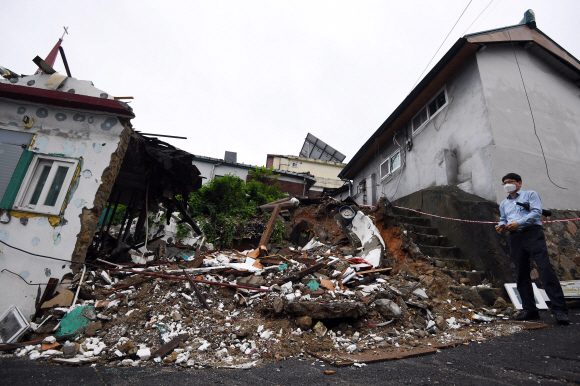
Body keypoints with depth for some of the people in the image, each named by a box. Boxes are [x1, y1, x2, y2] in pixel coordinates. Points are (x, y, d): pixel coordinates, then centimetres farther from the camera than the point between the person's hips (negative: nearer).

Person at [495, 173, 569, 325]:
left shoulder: (530, 194, 9)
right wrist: (501, 226, 0)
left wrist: (518, 223, -17)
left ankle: (560, 309, -11)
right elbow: (503, 220, 23)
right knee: (521, 275, 2)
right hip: (515, 238, 5)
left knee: (546, 270, -14)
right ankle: (530, 310, 6)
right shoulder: (503, 204, 25)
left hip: (533, 234, -5)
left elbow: (536, 212, -5)